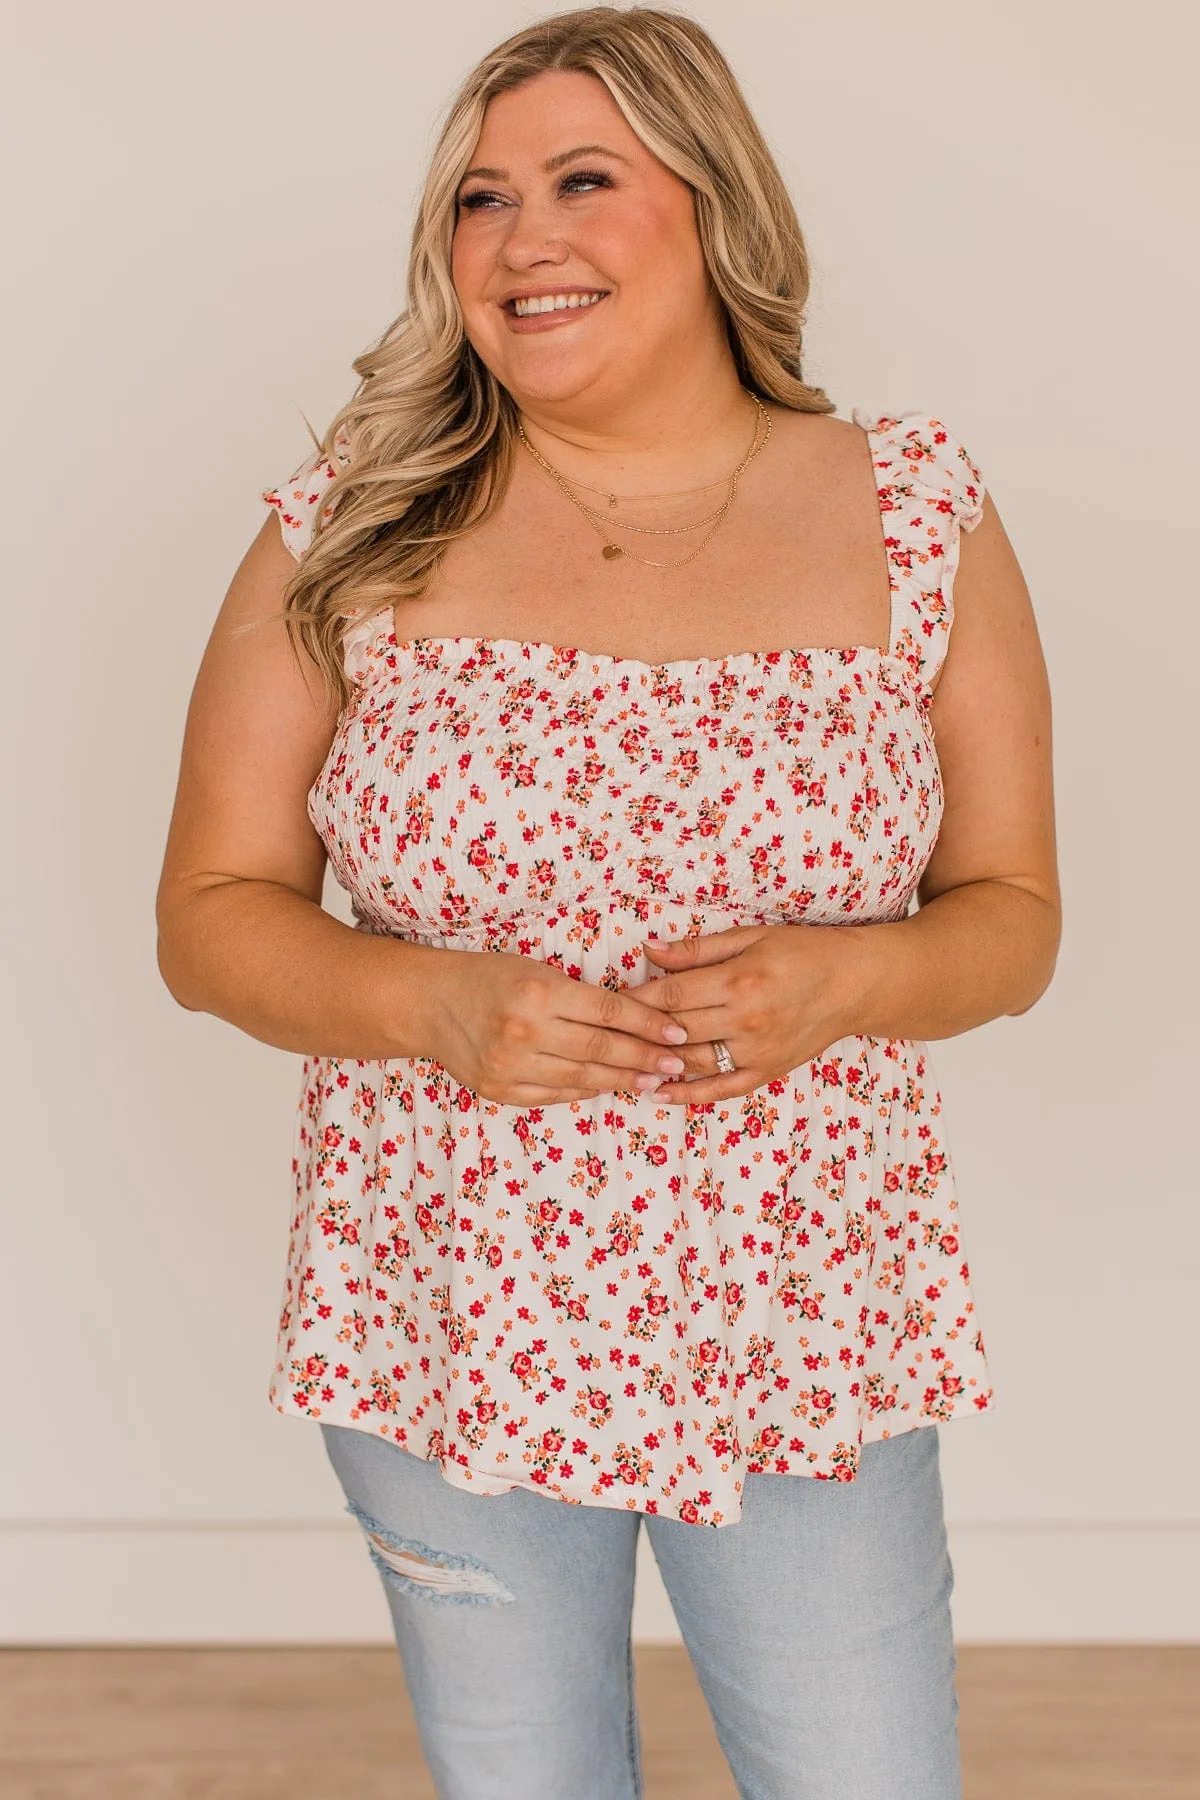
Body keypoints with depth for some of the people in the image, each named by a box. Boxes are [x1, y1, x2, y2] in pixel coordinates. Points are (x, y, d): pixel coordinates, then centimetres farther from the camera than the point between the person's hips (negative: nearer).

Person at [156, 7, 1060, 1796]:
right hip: (451, 1340, 1)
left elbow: (1014, 914, 3)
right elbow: (211, 913, 0)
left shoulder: (919, 515, -2)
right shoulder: (350, 534, -3)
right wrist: (434, 1007, -19)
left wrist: (838, 983, -18)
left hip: (808, 1345, 0)